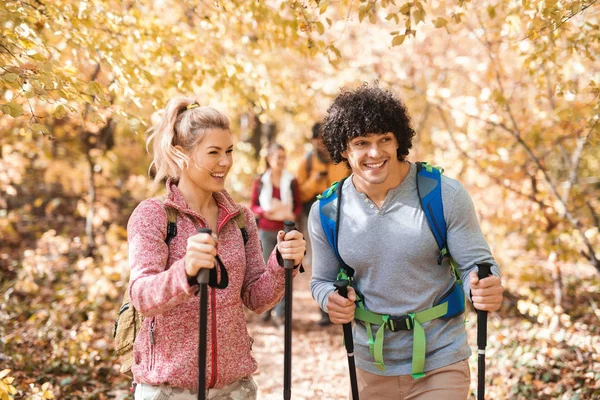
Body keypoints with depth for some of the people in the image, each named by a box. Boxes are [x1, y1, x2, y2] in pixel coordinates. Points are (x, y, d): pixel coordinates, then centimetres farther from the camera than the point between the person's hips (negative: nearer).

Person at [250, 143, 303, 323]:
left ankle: (281, 310, 1)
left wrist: (293, 215, -14)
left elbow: (299, 205, 6)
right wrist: (265, 211, -15)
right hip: (266, 231, 0)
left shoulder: (291, 181, 2)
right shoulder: (259, 181, 2)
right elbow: (253, 206, 4)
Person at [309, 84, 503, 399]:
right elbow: (323, 280, 8)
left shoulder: (445, 195, -14)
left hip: (440, 365, -3)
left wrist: (485, 288, -31)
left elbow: (476, 263, -8)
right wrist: (331, 300, -15)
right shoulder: (325, 213, -6)